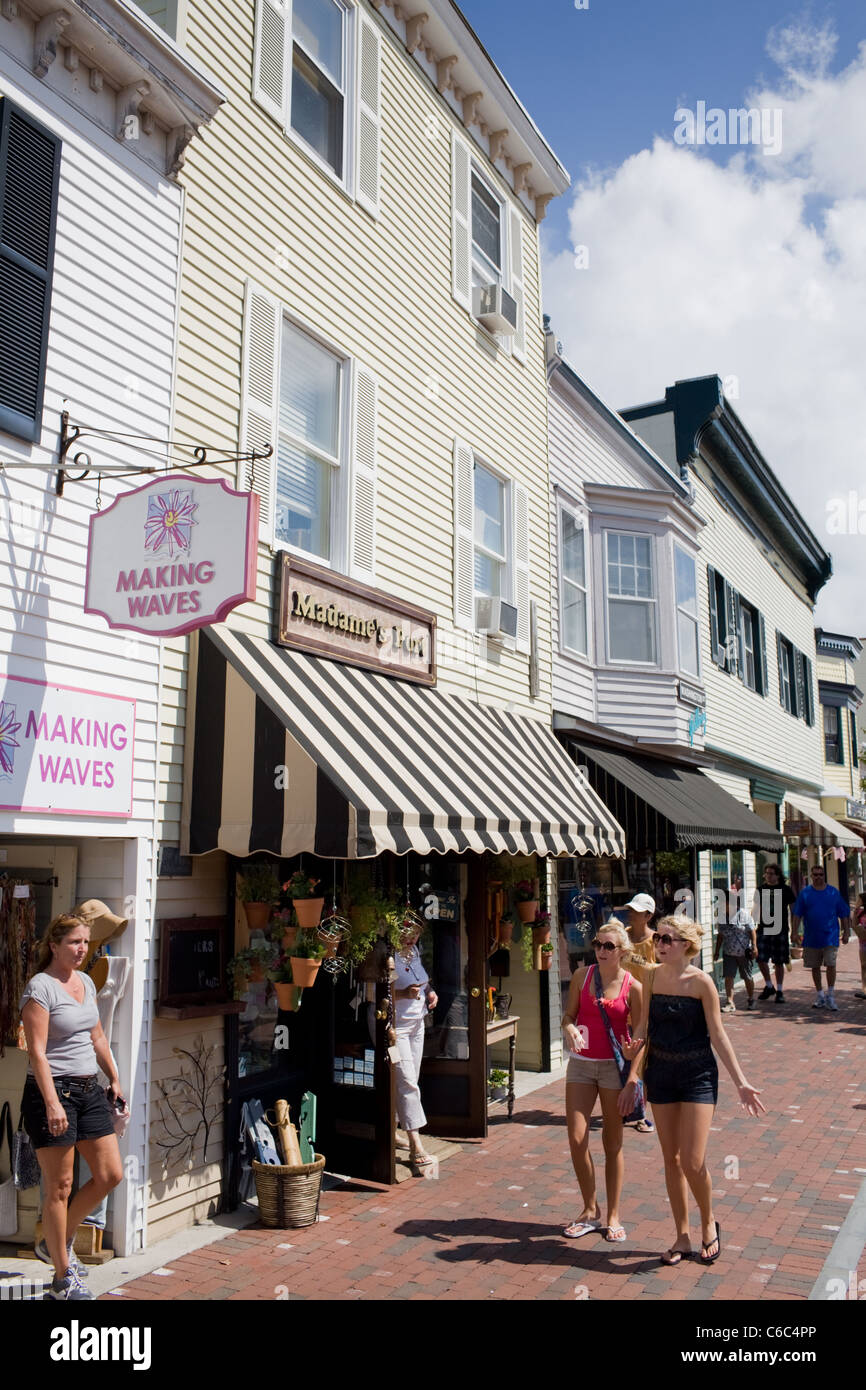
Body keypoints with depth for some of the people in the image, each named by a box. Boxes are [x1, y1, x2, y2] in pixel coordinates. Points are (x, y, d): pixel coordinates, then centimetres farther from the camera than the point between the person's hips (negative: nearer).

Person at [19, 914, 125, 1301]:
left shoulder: (86, 982, 11)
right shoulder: (40, 987, -13)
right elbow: (37, 1051, -18)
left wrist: (114, 1079, 20)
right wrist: (52, 1103, -24)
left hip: (89, 1090, 8)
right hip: (52, 1092, -8)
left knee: (110, 1175, 8)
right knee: (59, 1186, 1)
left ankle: (57, 1242, 28)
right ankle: (63, 1279, 15)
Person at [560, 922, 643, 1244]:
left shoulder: (632, 987, -8)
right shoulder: (582, 975, -1)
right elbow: (569, 1014, 7)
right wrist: (569, 1028, -16)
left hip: (614, 1065, -2)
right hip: (581, 1063, 2)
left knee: (613, 1143, 7)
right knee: (576, 1139, -1)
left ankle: (613, 1216, 22)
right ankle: (590, 1211, 18)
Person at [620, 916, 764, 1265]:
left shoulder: (701, 982, -12)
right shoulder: (652, 978, 0)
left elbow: (718, 1036, -6)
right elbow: (643, 1031, 7)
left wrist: (740, 1083, -8)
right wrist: (631, 1080, 6)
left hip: (697, 1073, -4)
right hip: (660, 1072, 4)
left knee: (692, 1162, -7)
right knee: (671, 1160, 9)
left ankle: (709, 1223, 22)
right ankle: (683, 1238, 24)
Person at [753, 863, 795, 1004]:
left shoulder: (785, 889, 2)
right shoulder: (760, 890, 8)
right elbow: (755, 910, 14)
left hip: (780, 930, -2)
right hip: (763, 929, 2)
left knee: (779, 962, 3)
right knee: (761, 959, -5)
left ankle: (779, 991, 16)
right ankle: (768, 986, 16)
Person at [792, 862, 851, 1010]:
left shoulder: (834, 892, 3)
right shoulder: (805, 892, 2)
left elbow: (844, 914, 8)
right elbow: (797, 914, 3)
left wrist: (846, 932, 6)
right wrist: (795, 932, -2)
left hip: (830, 936, -1)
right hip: (811, 938, 1)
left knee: (831, 965, -8)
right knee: (815, 967, 9)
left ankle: (831, 996, 5)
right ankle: (820, 996, 22)